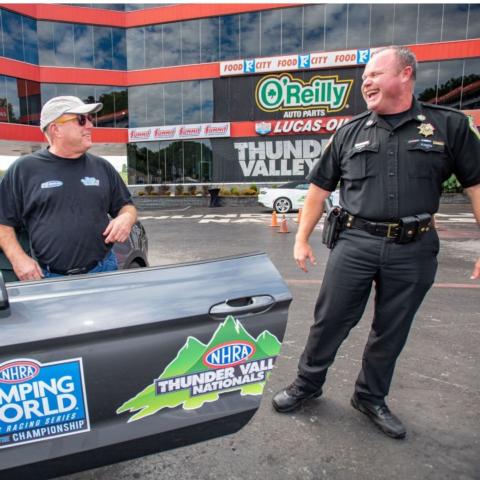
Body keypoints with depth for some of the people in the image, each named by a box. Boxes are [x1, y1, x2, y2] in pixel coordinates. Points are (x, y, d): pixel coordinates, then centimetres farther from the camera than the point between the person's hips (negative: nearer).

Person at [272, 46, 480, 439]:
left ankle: (371, 398, 35)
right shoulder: (350, 132, 6)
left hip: (414, 250, 0)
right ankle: (307, 383, 30)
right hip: (356, 243, 1)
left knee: (391, 332, 13)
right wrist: (302, 239, 5)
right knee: (329, 321, 8)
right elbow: (319, 188, 9)